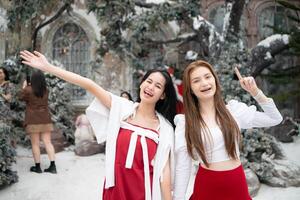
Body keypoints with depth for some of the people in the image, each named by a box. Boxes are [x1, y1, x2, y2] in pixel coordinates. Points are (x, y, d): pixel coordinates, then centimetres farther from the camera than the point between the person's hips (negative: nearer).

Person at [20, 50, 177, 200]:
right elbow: (90, 85, -11)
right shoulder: (122, 108, -3)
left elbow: (164, 169, -5)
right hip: (116, 187, 2)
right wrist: (47, 67, -13)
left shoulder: (164, 128, -5)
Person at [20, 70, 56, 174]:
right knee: (48, 142, 3)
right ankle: (53, 166, 0)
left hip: (33, 121, -4)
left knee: (35, 144, 3)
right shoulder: (46, 91, 4)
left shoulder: (28, 90, -9)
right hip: (46, 120, 4)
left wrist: (24, 87, 24)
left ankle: (37, 167, 8)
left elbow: (22, 98, 10)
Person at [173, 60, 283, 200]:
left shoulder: (233, 110, -1)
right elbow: (182, 167, -4)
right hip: (206, 187, -2)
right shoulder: (185, 123, -6)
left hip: (237, 185, 2)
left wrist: (255, 92, -4)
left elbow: (275, 119, 5)